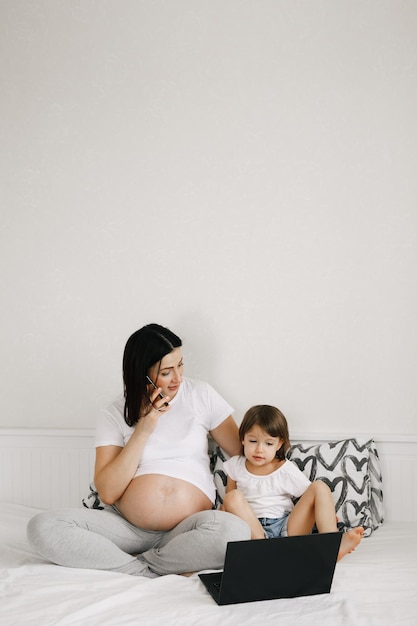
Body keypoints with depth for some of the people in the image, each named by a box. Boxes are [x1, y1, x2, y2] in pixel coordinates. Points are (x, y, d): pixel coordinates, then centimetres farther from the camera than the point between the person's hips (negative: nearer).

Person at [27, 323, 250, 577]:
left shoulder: (201, 394, 4)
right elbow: (107, 493, -6)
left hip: (187, 530, 0)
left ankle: (141, 564, -16)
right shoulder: (116, 415, 3)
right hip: (126, 526, 1)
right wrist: (143, 431, -11)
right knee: (42, 527, -22)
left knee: (234, 531, -35)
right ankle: (152, 574, -23)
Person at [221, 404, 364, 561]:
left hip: (287, 529, 1)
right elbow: (227, 501, 17)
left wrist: (328, 515, -12)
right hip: (253, 529, 0)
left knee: (319, 487, -14)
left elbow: (310, 497, 6)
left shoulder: (287, 471, 4)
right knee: (233, 497, -27)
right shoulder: (235, 466, 10)